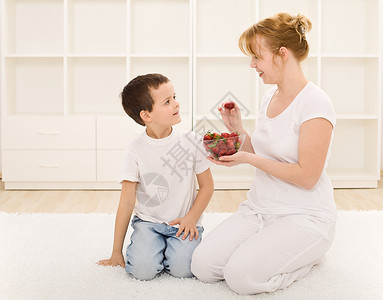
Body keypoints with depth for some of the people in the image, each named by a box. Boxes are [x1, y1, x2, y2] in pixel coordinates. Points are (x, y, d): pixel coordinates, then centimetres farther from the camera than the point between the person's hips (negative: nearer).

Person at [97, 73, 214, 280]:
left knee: (182, 268, -23)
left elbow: (207, 186, 5)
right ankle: (151, 246, 11)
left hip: (183, 224, 0)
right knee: (143, 270, -22)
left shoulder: (191, 141, -4)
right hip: (148, 222, 0)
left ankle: (174, 246, 10)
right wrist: (116, 252, -2)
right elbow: (126, 202, -4)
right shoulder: (136, 150, -7)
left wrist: (191, 217, -12)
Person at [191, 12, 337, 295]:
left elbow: (307, 176, -20)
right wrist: (238, 129, 2)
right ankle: (268, 247, 13)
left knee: (242, 276, -25)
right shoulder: (270, 97, 10)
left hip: (304, 216, -7)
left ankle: (308, 257, 3)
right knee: (202, 266, -11)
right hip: (259, 207, 7)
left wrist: (247, 158, -18)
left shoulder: (315, 103, -17)